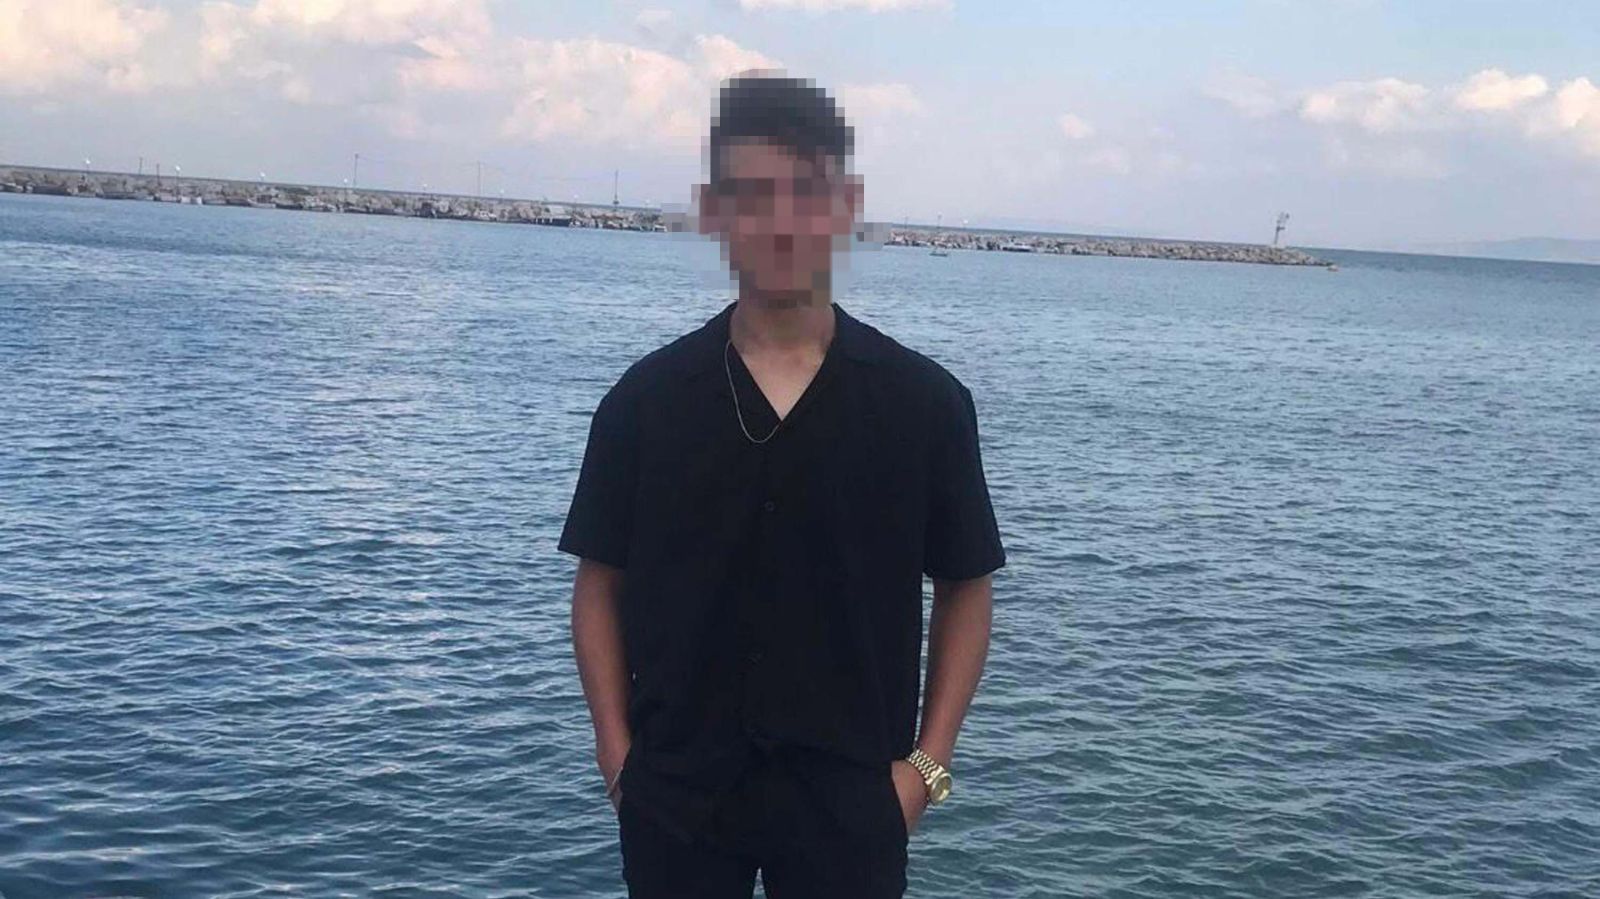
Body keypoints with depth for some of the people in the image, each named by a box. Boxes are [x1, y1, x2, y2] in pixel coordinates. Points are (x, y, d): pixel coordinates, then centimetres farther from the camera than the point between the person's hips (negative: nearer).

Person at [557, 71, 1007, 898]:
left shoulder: (925, 401, -4)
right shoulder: (646, 397, -2)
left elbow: (965, 588, 3)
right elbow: (601, 581, 5)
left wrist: (928, 761, -3)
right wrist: (617, 751, -2)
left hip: (850, 794, -1)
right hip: (675, 792, 1)